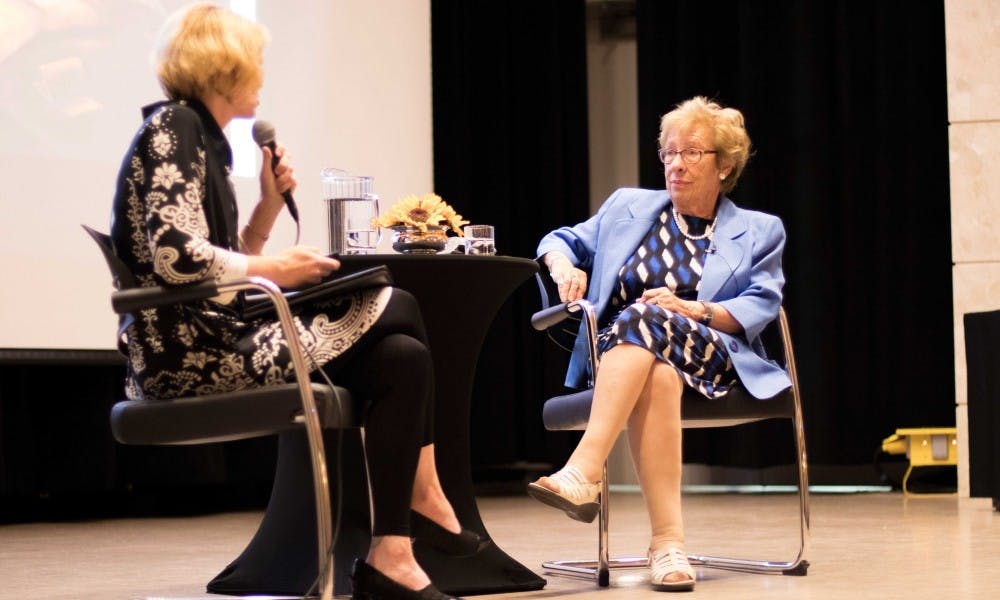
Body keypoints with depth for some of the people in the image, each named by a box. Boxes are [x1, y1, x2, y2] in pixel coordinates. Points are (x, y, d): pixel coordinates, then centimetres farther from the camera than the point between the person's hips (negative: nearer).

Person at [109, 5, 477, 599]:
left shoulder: (202, 137, 20)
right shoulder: (172, 127, -9)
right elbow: (174, 255, -22)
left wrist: (270, 204, 8)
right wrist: (273, 269, -11)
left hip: (218, 336, 9)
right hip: (192, 349, -9)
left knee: (401, 356, -4)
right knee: (397, 309, -8)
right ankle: (422, 496, 1)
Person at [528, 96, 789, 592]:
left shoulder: (759, 232, 16)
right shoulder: (627, 207, 23)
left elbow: (760, 308, 3)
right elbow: (563, 240, 25)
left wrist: (692, 310, -15)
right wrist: (564, 266, 0)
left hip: (711, 358, -1)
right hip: (619, 352, 1)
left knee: (645, 319, -37)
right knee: (658, 375, -39)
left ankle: (583, 472, -52)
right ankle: (668, 540, -49)